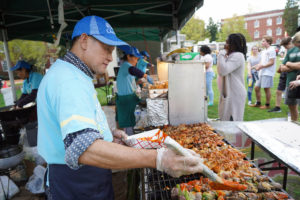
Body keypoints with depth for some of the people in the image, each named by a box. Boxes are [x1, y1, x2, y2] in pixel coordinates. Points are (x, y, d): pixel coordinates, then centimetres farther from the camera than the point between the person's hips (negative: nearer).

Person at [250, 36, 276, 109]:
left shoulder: (271, 50, -8)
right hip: (261, 72, 9)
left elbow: (271, 62, -14)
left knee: (266, 89, -2)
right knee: (257, 88, 9)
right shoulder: (263, 51, 18)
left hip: (268, 73, -9)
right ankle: (258, 103, 22)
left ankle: (267, 105, 10)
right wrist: (258, 66, 1)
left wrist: (261, 66, -15)